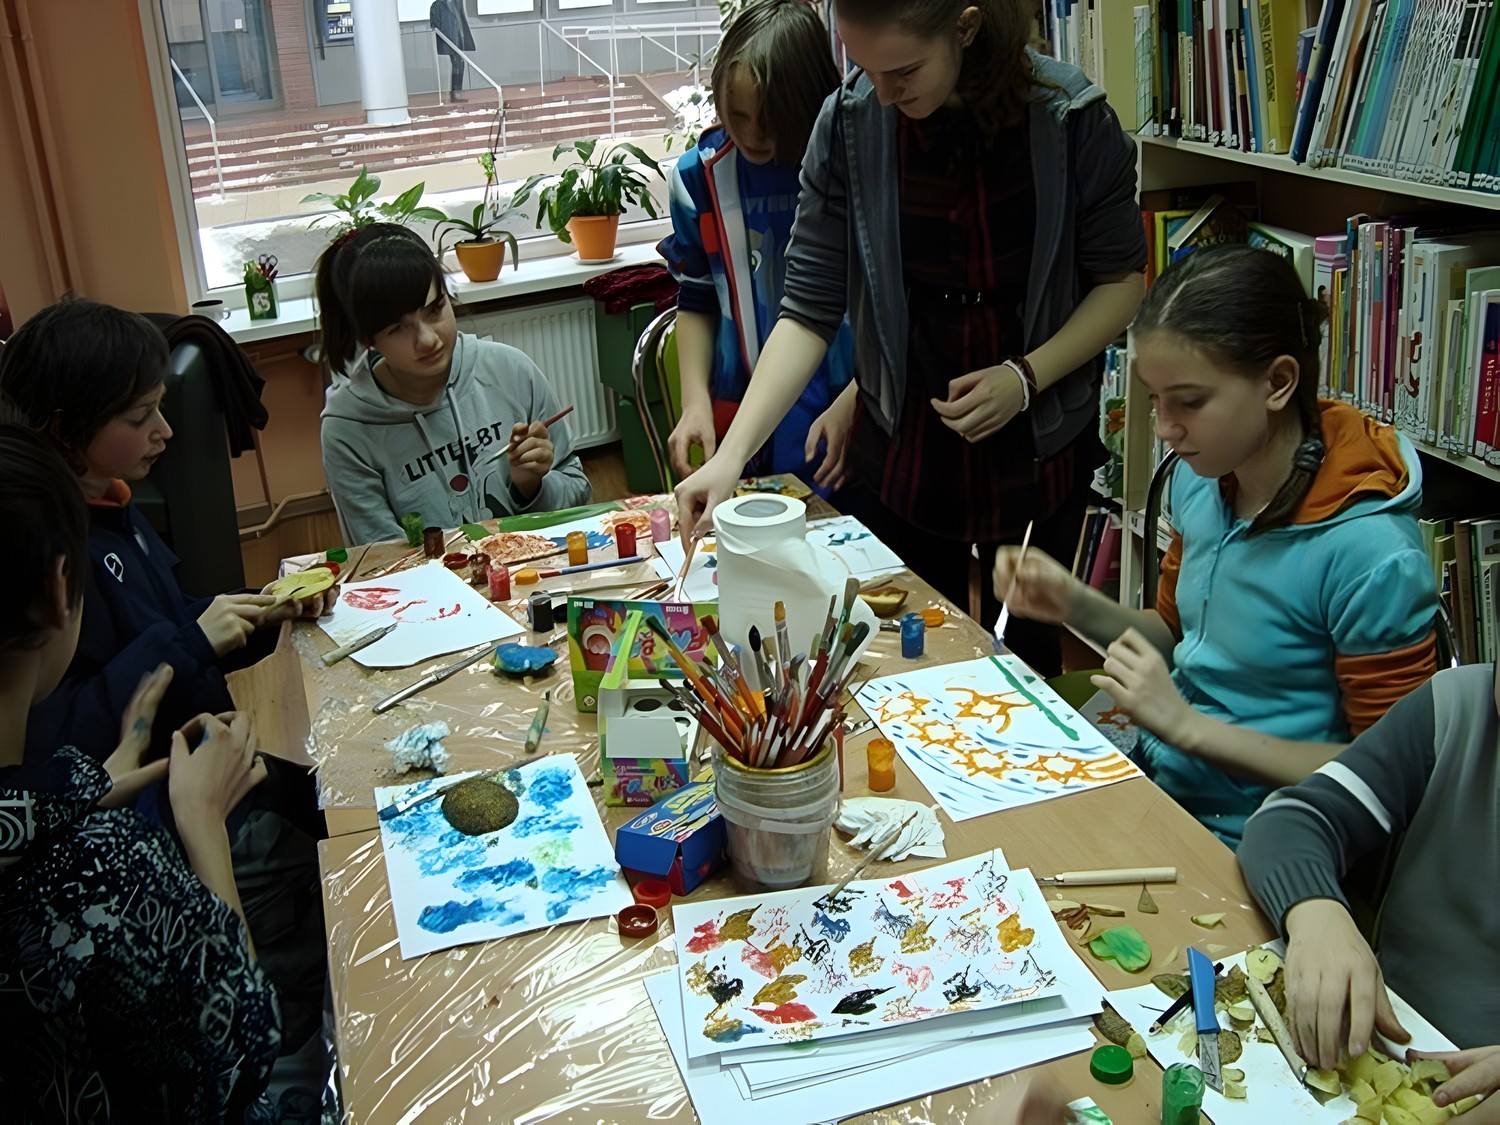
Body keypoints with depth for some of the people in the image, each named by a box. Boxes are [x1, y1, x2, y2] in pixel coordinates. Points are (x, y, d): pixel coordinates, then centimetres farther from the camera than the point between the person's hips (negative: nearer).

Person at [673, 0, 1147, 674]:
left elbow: (1121, 278, -3)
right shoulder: (849, 123, -12)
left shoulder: (1070, 118, -15)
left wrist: (1027, 377, -18)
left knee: (1025, 647, 15)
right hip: (901, 447, 1)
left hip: (1039, 445, 0)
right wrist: (731, 454, -21)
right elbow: (808, 309, -11)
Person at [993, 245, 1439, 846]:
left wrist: (1186, 724, -21)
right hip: (1156, 786, 6)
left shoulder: (1370, 555, -24)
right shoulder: (1199, 478, -1)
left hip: (1241, 844, -6)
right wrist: (1077, 605, -5)